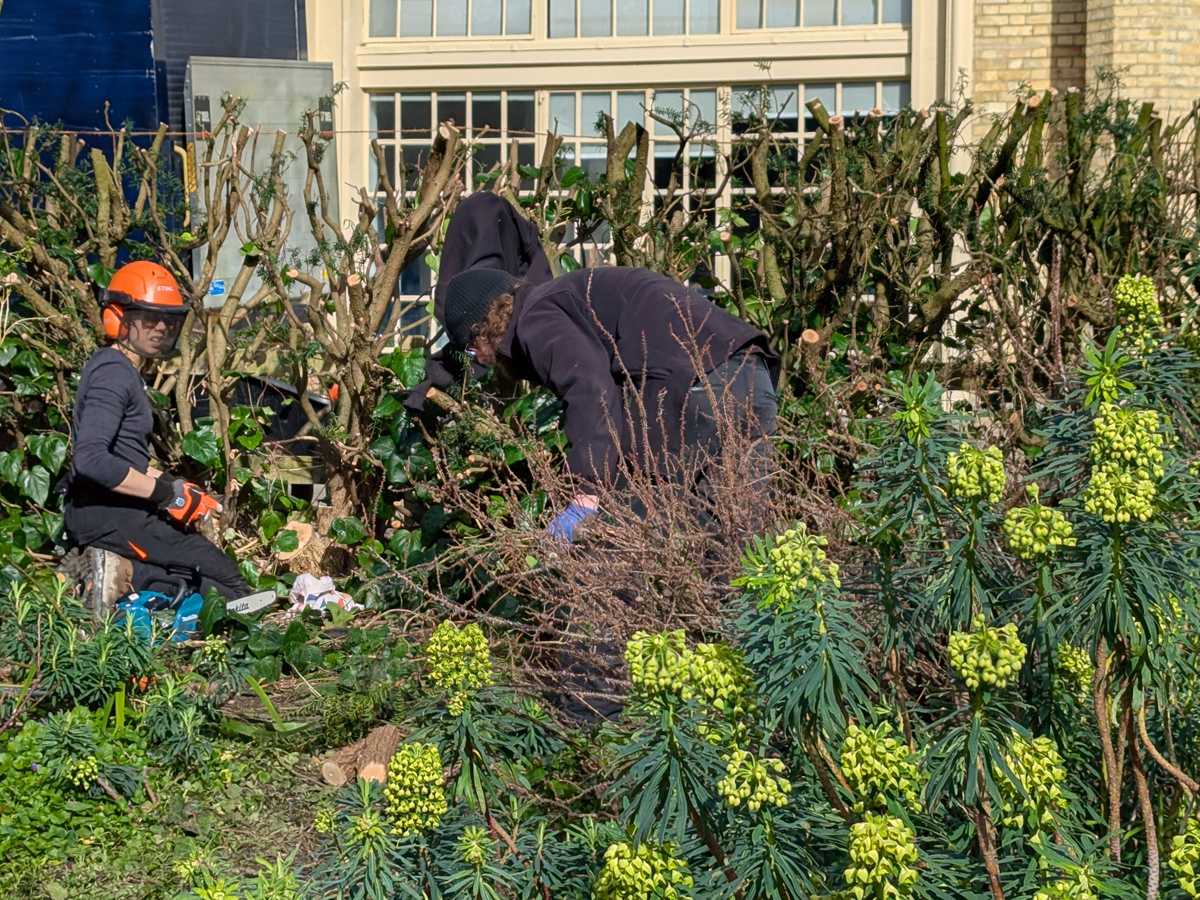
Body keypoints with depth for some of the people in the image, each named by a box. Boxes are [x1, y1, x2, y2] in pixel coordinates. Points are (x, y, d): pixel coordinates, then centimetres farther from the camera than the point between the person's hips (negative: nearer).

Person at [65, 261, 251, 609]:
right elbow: (91, 459, -28)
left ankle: (115, 571, 2)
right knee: (228, 582, -12)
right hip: (107, 514, -10)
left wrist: (173, 485, 10)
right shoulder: (114, 373, -15)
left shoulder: (126, 370, 17)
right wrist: (166, 492, -23)